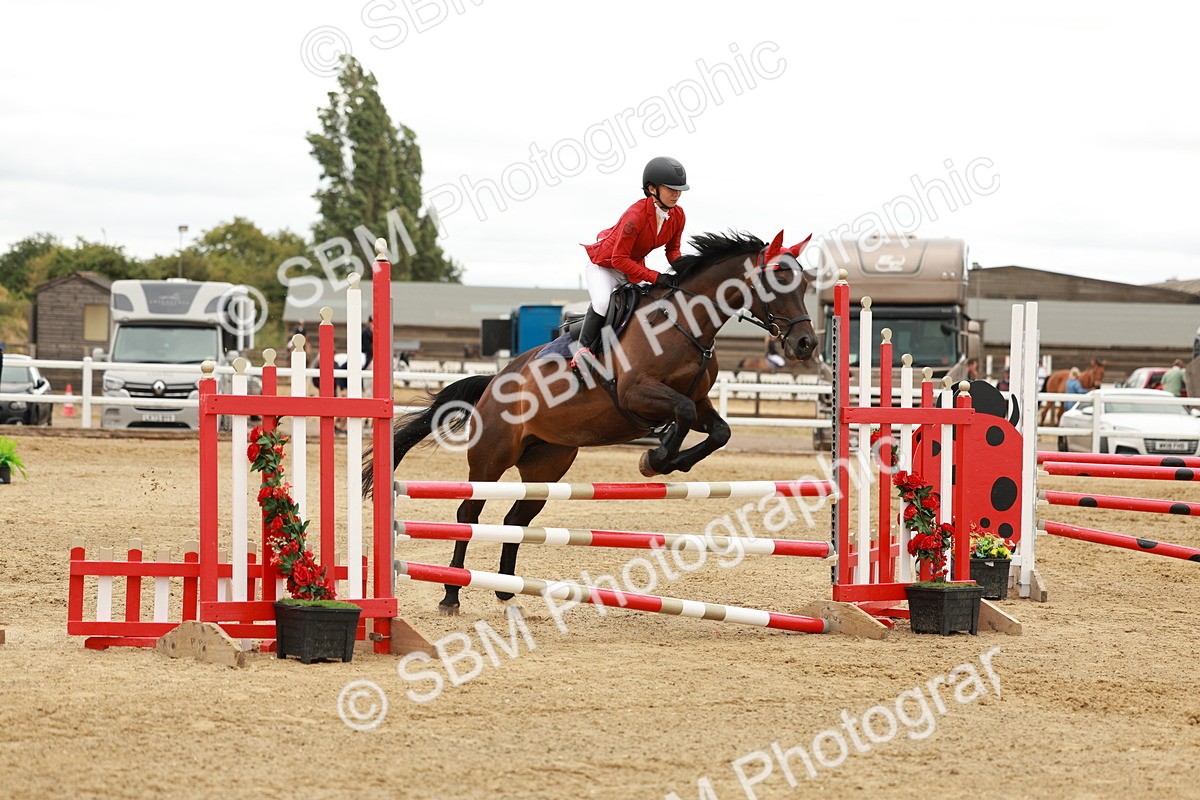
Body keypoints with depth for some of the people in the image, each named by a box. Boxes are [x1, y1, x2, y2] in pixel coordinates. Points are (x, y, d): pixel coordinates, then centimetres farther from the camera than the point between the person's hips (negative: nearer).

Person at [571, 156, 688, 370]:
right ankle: (583, 349, -15)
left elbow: (672, 248, 5)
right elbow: (619, 259, -33)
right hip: (603, 264, -8)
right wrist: (655, 277, -37)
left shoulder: (678, 215, -13)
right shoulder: (636, 215, -35)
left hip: (633, 267, 8)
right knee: (602, 302, -30)